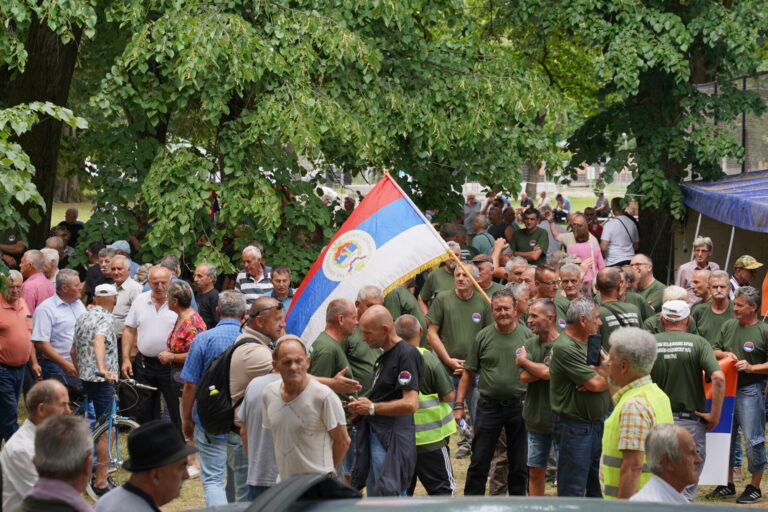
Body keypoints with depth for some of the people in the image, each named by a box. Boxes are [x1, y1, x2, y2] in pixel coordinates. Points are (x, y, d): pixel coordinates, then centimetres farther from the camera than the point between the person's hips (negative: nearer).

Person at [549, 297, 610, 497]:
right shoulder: (565, 347, -18)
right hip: (574, 426, -9)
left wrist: (599, 378, -13)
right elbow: (596, 384, -21)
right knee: (573, 489, -3)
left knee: (598, 487, 16)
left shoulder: (591, 342, 12)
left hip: (597, 422, 9)